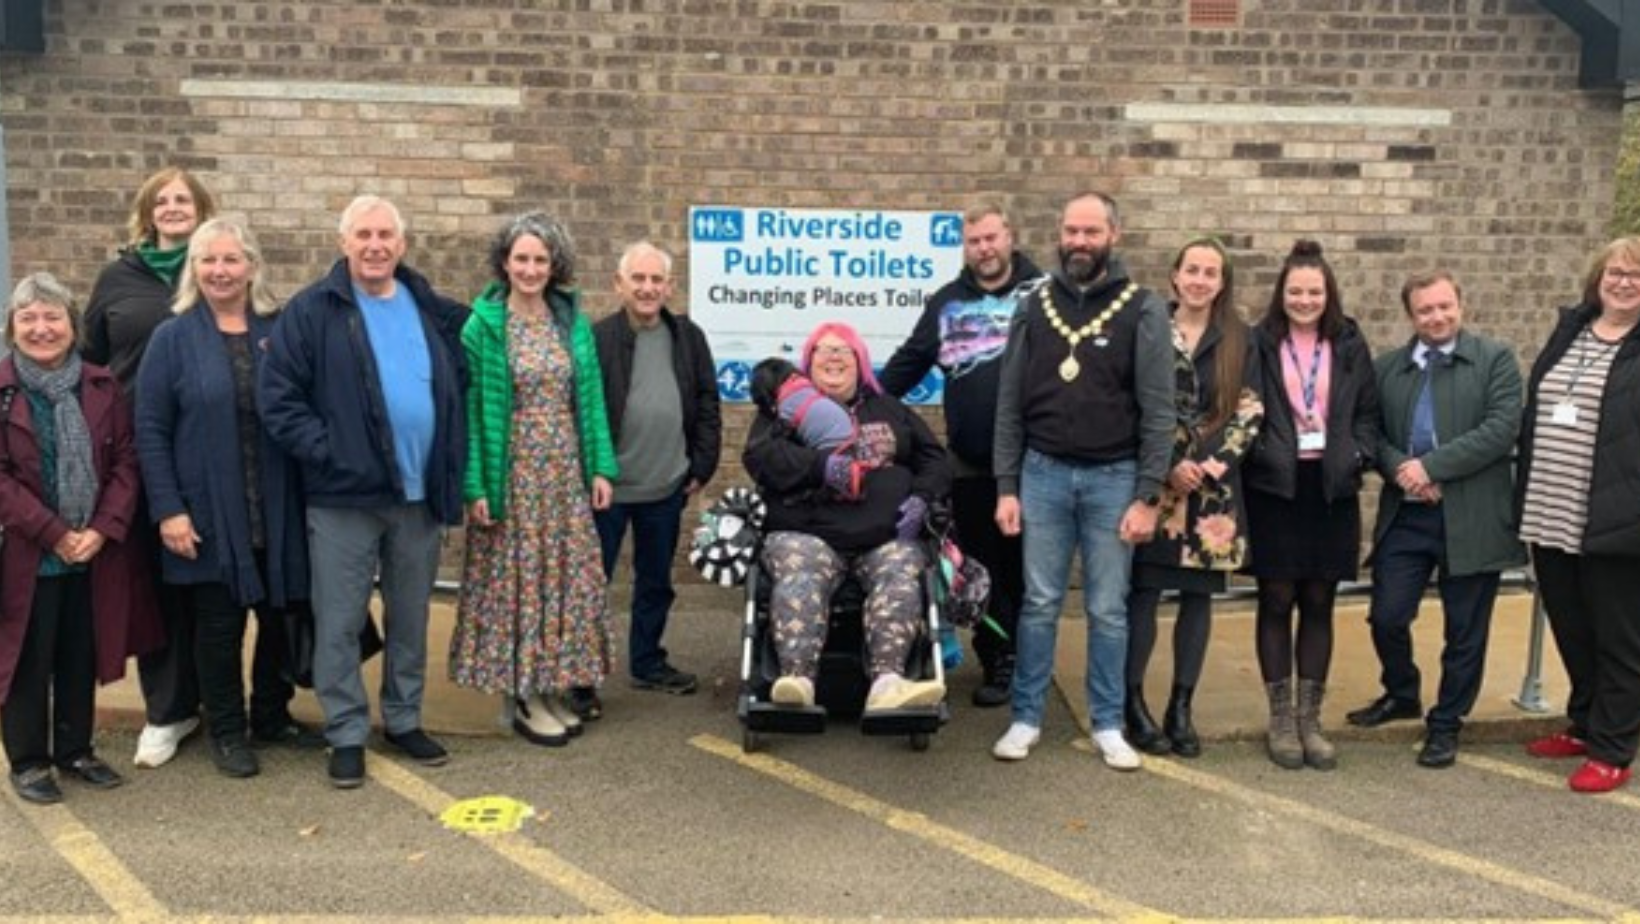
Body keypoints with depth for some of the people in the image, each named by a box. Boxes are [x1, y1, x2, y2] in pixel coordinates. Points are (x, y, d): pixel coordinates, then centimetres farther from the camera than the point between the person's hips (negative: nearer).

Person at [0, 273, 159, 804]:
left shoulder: (101, 388, 4)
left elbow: (125, 462, 1)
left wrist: (103, 529, -12)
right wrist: (54, 534, -16)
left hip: (96, 553, 3)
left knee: (82, 658, 13)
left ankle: (76, 751, 28)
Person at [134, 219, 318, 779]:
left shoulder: (279, 332, 6)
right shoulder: (172, 339, -1)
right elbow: (150, 431, -3)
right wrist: (167, 509, -11)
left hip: (277, 513, 3)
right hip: (209, 515, -2)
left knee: (281, 615, 11)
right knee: (219, 624, 6)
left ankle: (272, 717, 30)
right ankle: (227, 732, 21)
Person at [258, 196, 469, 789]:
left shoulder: (433, 311, 9)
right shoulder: (311, 311, -5)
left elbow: (460, 381, 21)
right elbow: (277, 398, -9)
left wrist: (450, 462, 9)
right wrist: (326, 452, -16)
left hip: (420, 493, 4)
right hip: (345, 494, -4)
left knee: (411, 617, 15)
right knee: (340, 623, 4)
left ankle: (404, 720, 29)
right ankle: (346, 733, 16)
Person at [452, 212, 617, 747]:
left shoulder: (574, 323, 7)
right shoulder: (484, 326, -7)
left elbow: (591, 399, 9)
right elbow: (471, 407, -9)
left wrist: (601, 466, 1)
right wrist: (475, 484, -15)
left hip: (566, 472, 5)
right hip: (511, 474, -4)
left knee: (568, 576, 7)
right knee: (517, 578, 1)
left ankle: (553, 689, 19)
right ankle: (523, 700, 10)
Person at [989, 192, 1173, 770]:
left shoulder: (1143, 310, -3)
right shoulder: (1035, 306, 5)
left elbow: (1158, 411, -5)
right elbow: (1010, 403, 6)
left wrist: (1148, 496, -10)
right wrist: (1006, 486, 1)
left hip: (1113, 476, -2)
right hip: (1044, 472, 2)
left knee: (1108, 609, 6)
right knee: (1039, 603, 7)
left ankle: (1108, 726, 17)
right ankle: (1026, 719, 17)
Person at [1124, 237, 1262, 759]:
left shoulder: (1239, 342, 8)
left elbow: (1249, 416, 3)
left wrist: (1210, 465, -10)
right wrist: (1167, 466, -11)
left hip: (1214, 489, 2)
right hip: (1155, 481, -2)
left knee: (1198, 595, 5)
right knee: (1144, 591, -4)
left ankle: (1181, 708, 14)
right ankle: (1134, 703, 6)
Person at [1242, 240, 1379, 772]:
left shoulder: (1350, 346, 8)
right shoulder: (1257, 344, 0)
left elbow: (1369, 413, 11)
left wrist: (1357, 456, -3)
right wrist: (1255, 451, -15)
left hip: (1331, 490, 3)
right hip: (1274, 488, -2)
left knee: (1319, 604, 8)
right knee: (1277, 601, 3)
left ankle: (1310, 719, 18)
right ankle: (1281, 719, 14)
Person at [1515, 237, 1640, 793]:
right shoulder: (1569, 330, 12)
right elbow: (1533, 417, 16)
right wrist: (1527, 499, 12)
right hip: (1550, 518, 6)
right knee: (1571, 634, 18)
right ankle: (1585, 726, 35)